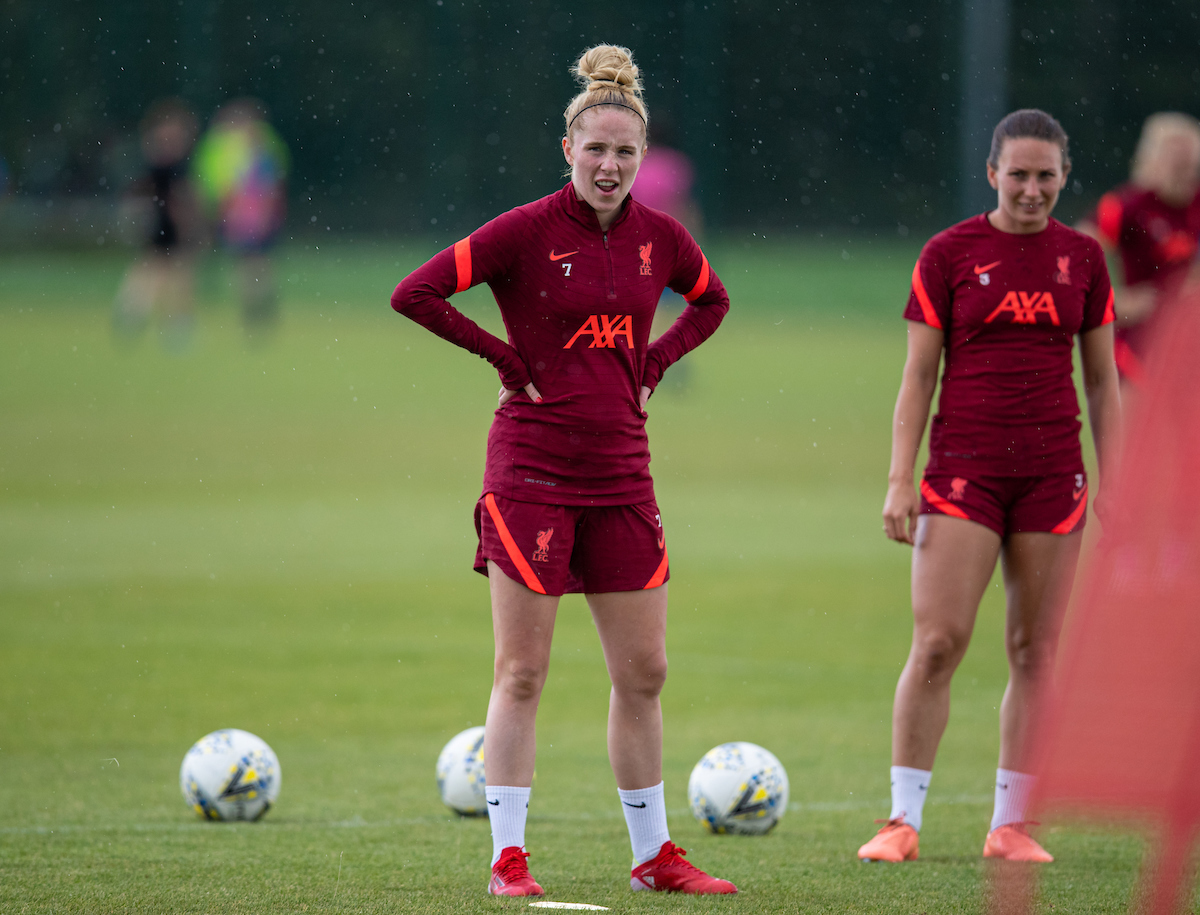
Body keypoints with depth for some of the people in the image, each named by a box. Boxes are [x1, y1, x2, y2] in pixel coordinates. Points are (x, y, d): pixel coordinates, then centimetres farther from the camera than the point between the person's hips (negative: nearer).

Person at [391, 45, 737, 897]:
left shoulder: (659, 236, 4)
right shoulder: (527, 230, -10)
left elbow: (711, 300, 24)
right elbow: (414, 293, -12)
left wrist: (655, 363, 9)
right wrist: (505, 357, -9)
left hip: (622, 475, 5)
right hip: (533, 469, -5)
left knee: (643, 673, 8)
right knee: (522, 673, -3)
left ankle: (654, 856, 18)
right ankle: (509, 858, 2)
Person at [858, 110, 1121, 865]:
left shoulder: (1082, 257, 7)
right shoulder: (949, 254, 0)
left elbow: (1102, 380, 12)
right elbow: (918, 375, 1)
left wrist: (1114, 482, 6)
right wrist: (901, 479, -6)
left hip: (1052, 471, 2)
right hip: (965, 466, -2)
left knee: (1036, 650, 3)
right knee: (937, 641, -10)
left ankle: (1012, 825, 10)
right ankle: (904, 820, -3)